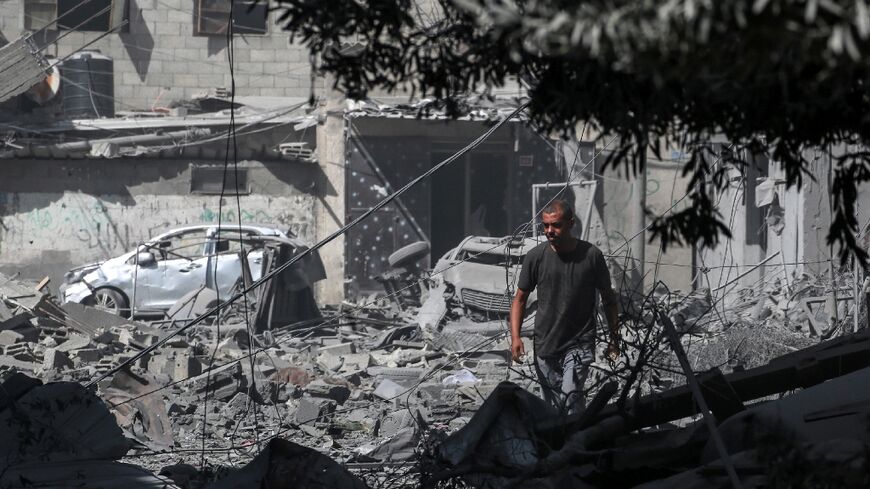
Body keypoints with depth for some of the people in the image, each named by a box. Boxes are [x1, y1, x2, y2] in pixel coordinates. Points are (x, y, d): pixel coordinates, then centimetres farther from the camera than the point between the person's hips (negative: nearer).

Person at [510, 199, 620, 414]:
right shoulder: (535, 257, -2)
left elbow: (608, 298, 8)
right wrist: (515, 337, -8)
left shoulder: (591, 255, -5)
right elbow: (520, 299, 5)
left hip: (580, 342, -2)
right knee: (553, 406, 7)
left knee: (570, 394, -22)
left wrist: (614, 338, 10)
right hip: (545, 346, 2)